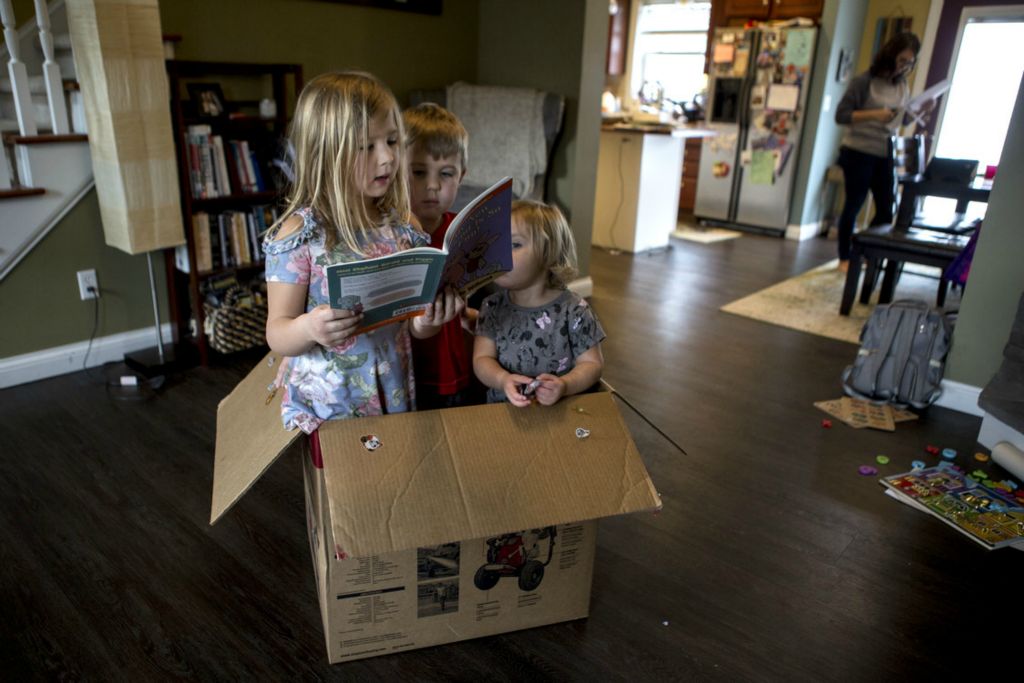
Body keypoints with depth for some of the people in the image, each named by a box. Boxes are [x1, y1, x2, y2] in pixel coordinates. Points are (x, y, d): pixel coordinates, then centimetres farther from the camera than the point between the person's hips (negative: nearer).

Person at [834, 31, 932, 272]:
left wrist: (921, 110, 1)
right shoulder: (865, 81, -8)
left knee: (886, 210, 5)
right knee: (853, 206, 3)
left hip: (886, 157, 6)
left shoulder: (903, 87, 10)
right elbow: (841, 115, -13)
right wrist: (875, 115, -23)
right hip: (858, 154, -6)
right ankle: (845, 258, 15)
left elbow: (904, 120, 21)